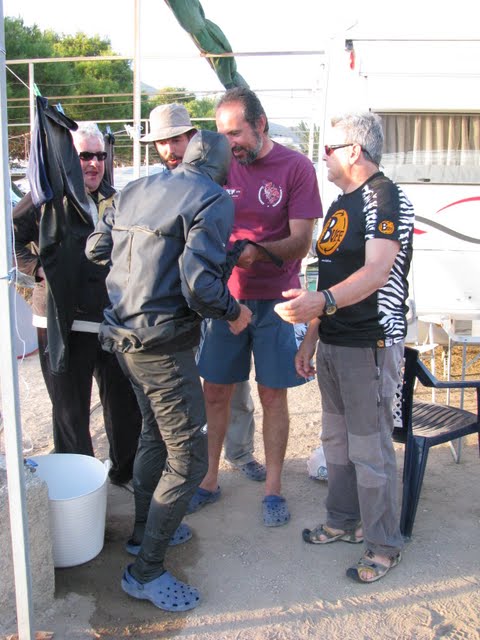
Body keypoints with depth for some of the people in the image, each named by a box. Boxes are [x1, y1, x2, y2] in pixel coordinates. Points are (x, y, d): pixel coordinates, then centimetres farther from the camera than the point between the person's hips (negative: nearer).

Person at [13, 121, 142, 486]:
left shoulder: (114, 200, 11)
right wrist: (37, 267, -11)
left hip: (114, 322, 4)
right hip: (63, 324, -4)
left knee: (125, 403, 14)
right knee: (71, 411, 10)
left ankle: (126, 471, 35)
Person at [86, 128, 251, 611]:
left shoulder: (137, 189, 11)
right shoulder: (214, 200, -11)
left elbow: (96, 248, 14)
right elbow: (199, 282, -23)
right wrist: (233, 313, -5)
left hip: (121, 334, 9)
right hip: (162, 344, -9)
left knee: (155, 432, 27)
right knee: (188, 457, 3)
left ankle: (144, 530, 43)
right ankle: (145, 570, 15)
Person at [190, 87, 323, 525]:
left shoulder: (296, 167, -7)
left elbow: (300, 242, -11)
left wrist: (258, 252, -29)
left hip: (274, 300, -3)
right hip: (225, 296, 3)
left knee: (273, 394, 6)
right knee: (215, 392, 8)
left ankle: (273, 487, 22)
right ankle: (209, 480, 25)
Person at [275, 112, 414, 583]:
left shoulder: (386, 198, -11)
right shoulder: (341, 204, 17)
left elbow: (376, 272, -25)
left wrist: (321, 301, -40)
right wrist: (310, 338, 17)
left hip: (371, 344, -9)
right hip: (333, 343, 9)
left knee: (369, 447, -1)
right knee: (337, 438, 17)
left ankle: (384, 544, 17)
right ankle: (343, 521, 35)